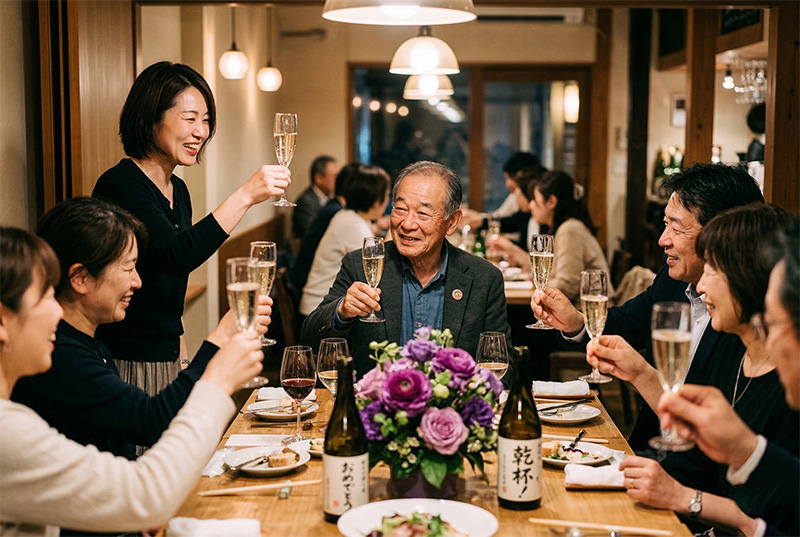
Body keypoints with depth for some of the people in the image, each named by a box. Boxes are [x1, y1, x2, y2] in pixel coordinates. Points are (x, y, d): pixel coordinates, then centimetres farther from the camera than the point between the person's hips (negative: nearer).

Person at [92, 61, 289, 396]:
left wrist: (182, 355, 16)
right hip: (126, 364, -8)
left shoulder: (178, 190, 11)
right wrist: (245, 196, -32)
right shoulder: (119, 185, -16)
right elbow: (174, 255, -31)